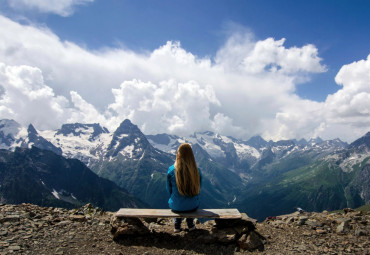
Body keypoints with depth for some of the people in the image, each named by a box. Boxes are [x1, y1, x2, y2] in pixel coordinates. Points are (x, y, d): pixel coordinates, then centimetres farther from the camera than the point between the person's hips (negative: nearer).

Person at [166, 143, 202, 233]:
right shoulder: (197, 171, -15)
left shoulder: (171, 170, -17)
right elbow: (198, 190, 1)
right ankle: (191, 225, 45)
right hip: (193, 206, 0)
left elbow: (169, 190, -3)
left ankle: (177, 226, 41)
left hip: (176, 207, 0)